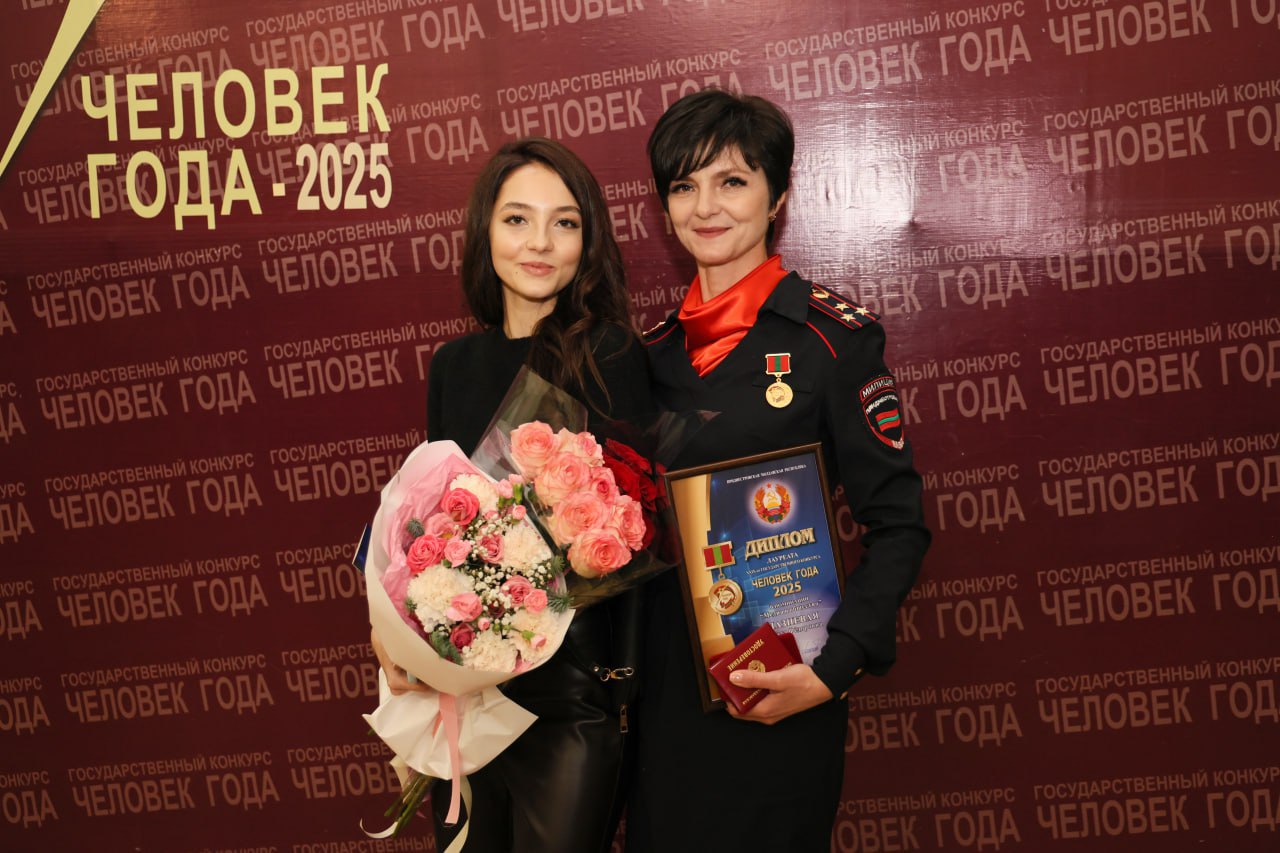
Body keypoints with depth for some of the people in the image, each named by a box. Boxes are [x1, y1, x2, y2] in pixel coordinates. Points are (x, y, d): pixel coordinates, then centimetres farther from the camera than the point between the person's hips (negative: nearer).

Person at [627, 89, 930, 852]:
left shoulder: (833, 336, -8)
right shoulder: (658, 349, 8)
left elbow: (898, 524, -9)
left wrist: (835, 670, -19)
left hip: (776, 691, -5)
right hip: (665, 686, 5)